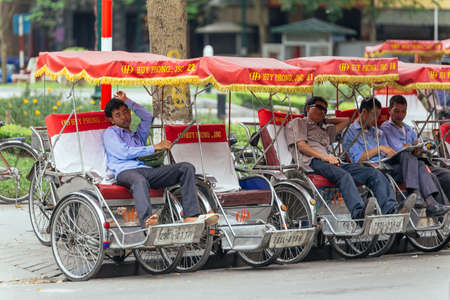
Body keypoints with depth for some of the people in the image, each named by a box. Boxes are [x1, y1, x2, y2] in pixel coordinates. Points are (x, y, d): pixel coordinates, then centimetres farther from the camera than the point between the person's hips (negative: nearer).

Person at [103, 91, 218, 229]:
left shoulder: (138, 136, 39)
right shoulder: (110, 133, 20)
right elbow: (124, 152, 3)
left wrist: (127, 101, 37)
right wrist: (154, 148, 2)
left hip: (146, 169, 6)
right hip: (125, 172, -6)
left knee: (186, 168, -13)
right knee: (140, 180, -45)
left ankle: (191, 216, -31)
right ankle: (147, 223, -73)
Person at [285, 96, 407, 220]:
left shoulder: (325, 130, 41)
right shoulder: (297, 123, 21)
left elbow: (345, 121, 56)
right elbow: (301, 146, 2)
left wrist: (325, 121, 44)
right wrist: (324, 157, -11)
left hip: (332, 162, 7)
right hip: (311, 162, -7)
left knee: (374, 173, -15)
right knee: (343, 175, -40)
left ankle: (390, 208, -37)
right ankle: (358, 211, -64)